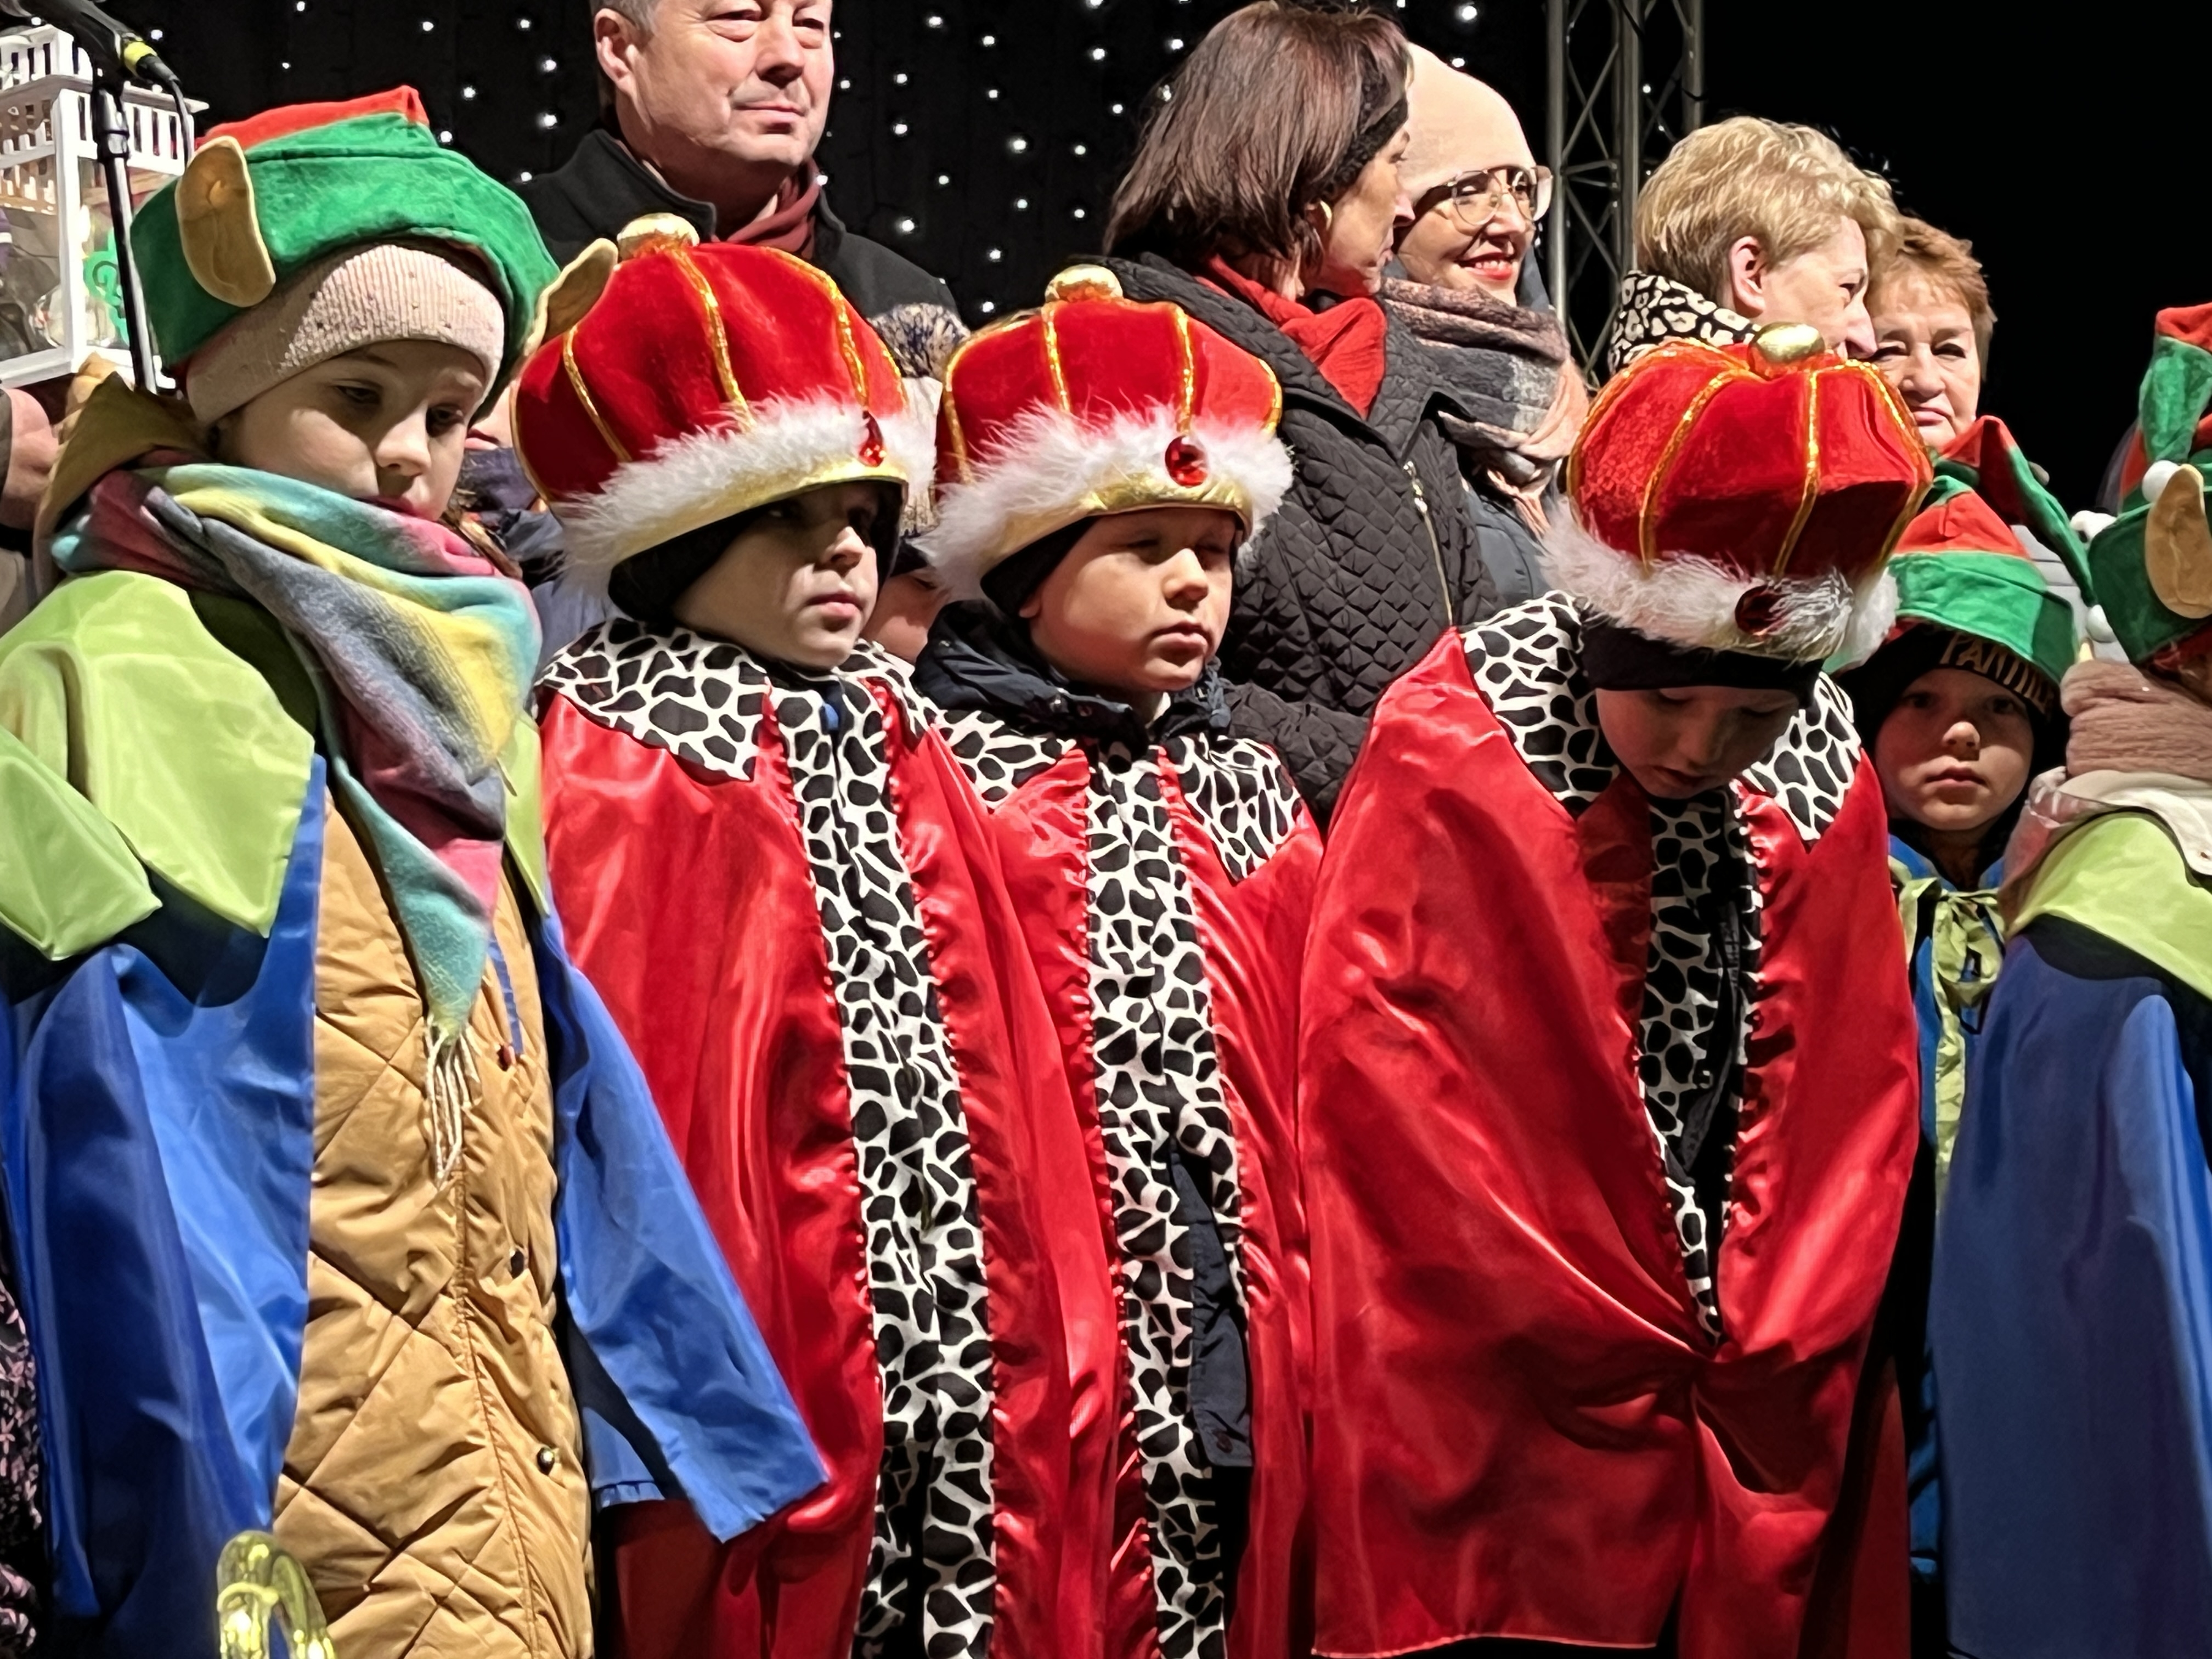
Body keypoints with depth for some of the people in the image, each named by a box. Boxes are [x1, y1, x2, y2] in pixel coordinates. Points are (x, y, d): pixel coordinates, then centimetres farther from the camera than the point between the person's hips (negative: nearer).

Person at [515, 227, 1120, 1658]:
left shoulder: (896, 747, 15)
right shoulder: (612, 776, -6)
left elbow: (1000, 1073, 14)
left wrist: (1052, 1348, 10)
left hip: (970, 1377, 6)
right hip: (771, 1392, -6)